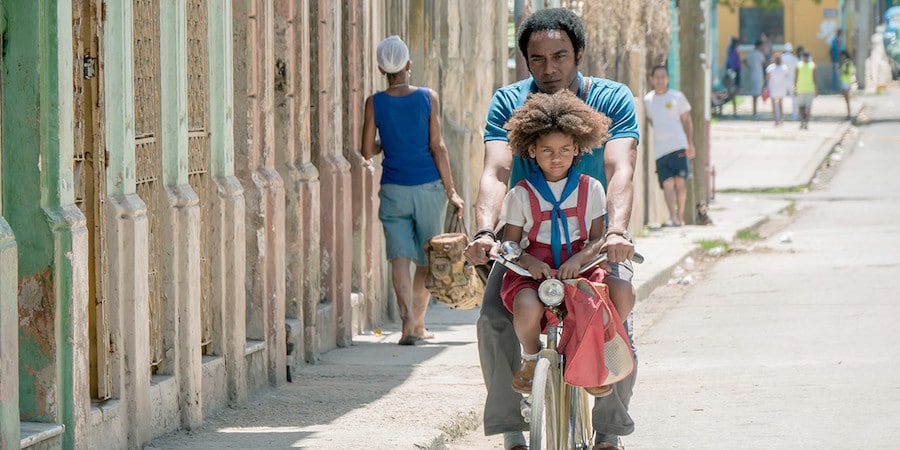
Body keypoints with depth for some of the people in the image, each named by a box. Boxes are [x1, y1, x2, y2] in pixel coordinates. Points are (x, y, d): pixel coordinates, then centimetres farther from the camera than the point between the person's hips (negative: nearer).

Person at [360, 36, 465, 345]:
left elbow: (367, 151, 0)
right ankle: (418, 325, 21)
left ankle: (408, 321, -21)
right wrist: (451, 191, 0)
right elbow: (437, 146, -5)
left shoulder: (375, 103, -3)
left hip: (394, 190, 0)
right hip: (429, 187, 0)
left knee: (400, 258, -3)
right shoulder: (428, 98, -4)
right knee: (427, 260, 13)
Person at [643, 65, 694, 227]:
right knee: (667, 183, -9)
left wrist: (690, 144, 4)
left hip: (678, 146, -2)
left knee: (679, 181, -4)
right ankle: (673, 217, -16)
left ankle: (680, 216, 4)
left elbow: (687, 120, 9)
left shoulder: (677, 97, 6)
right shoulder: (647, 100, 13)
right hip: (660, 149, 2)